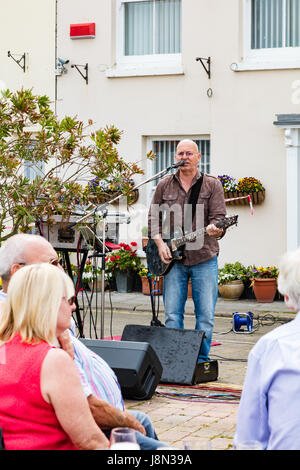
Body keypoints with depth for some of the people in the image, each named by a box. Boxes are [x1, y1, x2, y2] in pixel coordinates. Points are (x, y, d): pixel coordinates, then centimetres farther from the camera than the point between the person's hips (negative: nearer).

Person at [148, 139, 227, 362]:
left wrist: (215, 229, -28)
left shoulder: (212, 185, 4)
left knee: (206, 316, 0)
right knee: (172, 316, 2)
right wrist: (160, 243, -2)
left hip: (204, 259, -1)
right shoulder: (165, 185, 10)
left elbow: (219, 216, -5)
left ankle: (201, 361, 12)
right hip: (173, 259, 2)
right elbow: (153, 218, 13)